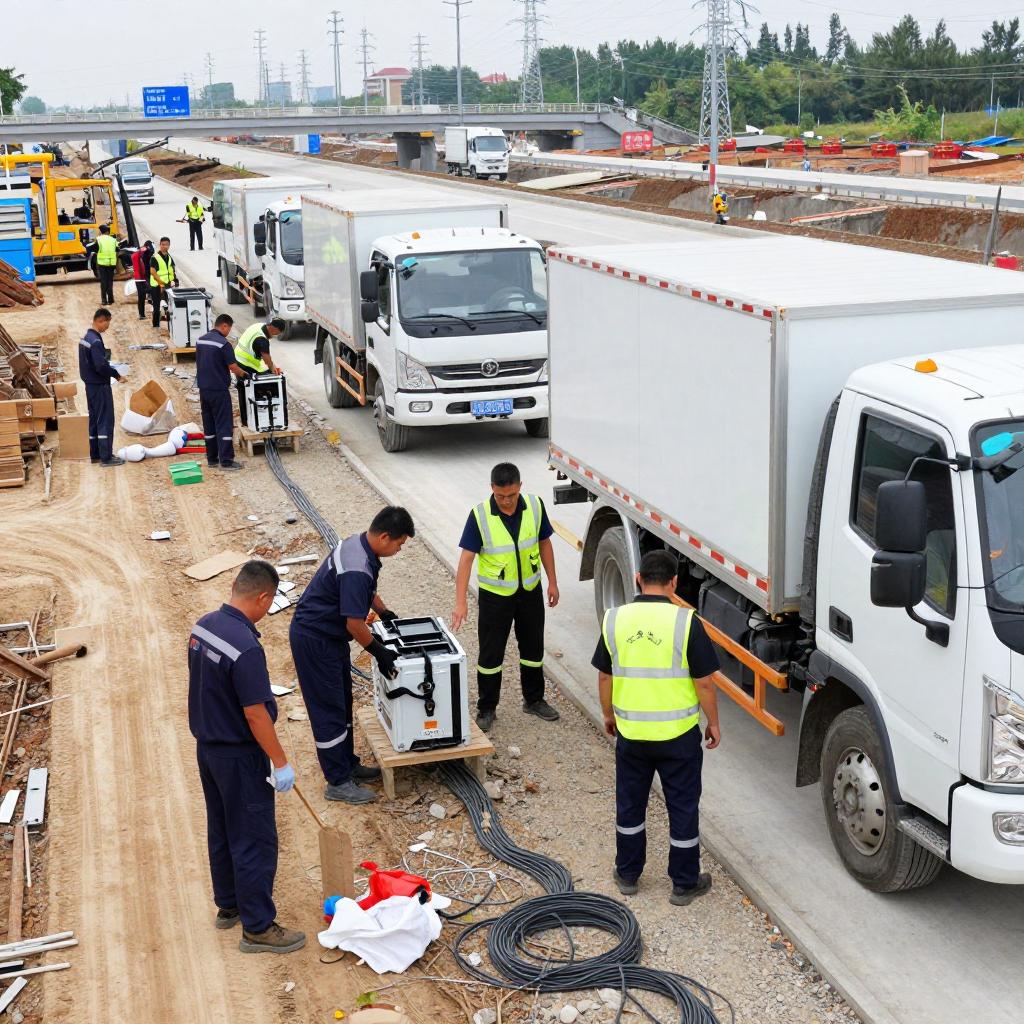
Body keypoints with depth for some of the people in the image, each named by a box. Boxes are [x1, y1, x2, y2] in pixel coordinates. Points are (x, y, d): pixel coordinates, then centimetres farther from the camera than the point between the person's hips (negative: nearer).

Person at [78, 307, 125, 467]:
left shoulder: (86, 338, 10)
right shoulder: (96, 341, -21)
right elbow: (101, 366, -26)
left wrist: (108, 362, 10)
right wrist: (116, 374, -13)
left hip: (90, 384, 10)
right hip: (100, 386, -10)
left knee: (95, 419, 14)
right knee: (106, 420, -5)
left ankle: (95, 454, 20)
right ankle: (106, 457, -3)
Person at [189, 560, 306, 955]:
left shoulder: (203, 626, -1)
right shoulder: (245, 647, -29)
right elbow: (256, 714, -25)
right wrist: (280, 763, -15)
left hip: (208, 746, 9)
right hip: (239, 756, -9)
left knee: (221, 831, 21)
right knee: (255, 840, 2)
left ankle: (228, 906, 36)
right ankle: (258, 927, 11)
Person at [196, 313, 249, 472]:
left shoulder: (200, 341, 8)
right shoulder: (224, 344, -16)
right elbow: (233, 368, -14)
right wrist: (244, 374, 5)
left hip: (203, 389, 8)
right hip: (219, 390, -8)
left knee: (209, 425, 13)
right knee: (224, 425, -3)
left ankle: (211, 458, 17)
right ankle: (226, 460, -4)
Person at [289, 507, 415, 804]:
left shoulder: (358, 544, 0)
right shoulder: (357, 569, -31)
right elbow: (355, 623, -27)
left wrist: (384, 612, 26)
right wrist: (380, 652, -15)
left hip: (328, 635, 10)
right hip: (314, 639, -10)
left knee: (342, 703, 19)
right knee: (329, 710, -1)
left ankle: (347, 764, 32)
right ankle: (338, 782, 9)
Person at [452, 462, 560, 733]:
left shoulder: (535, 506, -10)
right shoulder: (480, 515, -20)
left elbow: (544, 543, 4)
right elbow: (466, 558, -21)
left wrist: (552, 582, 4)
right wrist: (460, 602, -27)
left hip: (530, 591, 3)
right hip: (495, 595, -3)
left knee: (533, 648, 16)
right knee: (491, 653, 5)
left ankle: (534, 700, 34)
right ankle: (486, 709, 20)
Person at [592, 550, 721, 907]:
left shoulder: (614, 619, -5)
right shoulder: (685, 622, -15)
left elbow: (605, 677, 3)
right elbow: (703, 682, -12)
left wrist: (609, 715, 19)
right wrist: (713, 723, 3)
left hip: (630, 732, 3)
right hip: (678, 734, -3)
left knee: (630, 804, 19)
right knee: (682, 807, 11)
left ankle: (628, 875, 31)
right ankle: (685, 884, 21)